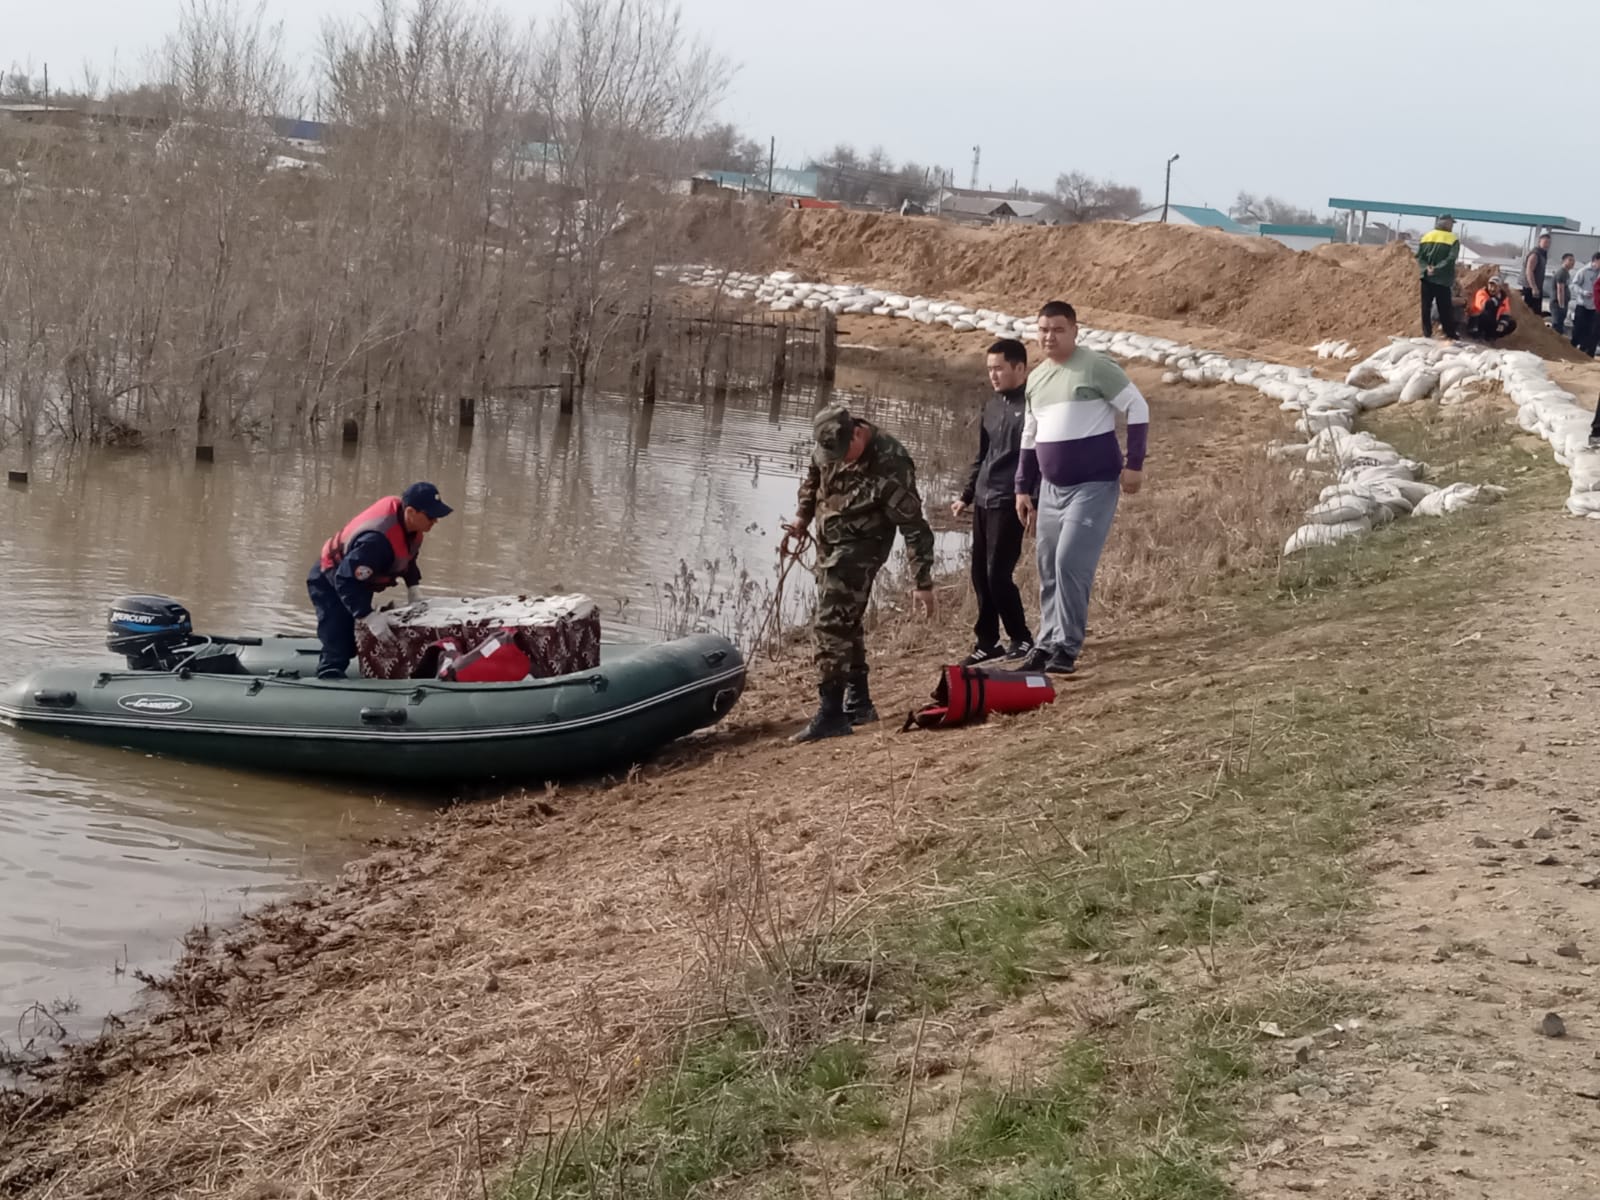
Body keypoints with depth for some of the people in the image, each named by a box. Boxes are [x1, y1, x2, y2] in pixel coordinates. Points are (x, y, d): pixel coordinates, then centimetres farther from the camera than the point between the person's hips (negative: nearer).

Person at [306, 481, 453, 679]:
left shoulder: (409, 522, -14)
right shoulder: (377, 540, -42)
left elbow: (407, 556, 8)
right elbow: (346, 581, -41)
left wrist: (413, 587, 3)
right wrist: (369, 617, -44)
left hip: (357, 579, 9)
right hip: (330, 582, -9)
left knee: (353, 644, 17)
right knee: (337, 650, -17)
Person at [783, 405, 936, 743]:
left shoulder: (890, 465, -27)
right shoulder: (829, 444, -8)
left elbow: (914, 526, -23)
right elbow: (813, 476, 17)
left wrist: (923, 583, -22)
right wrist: (802, 516, 5)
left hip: (860, 548, -8)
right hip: (829, 543, 8)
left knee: (832, 624, -15)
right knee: (846, 622, 16)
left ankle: (831, 714, -13)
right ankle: (858, 702, 28)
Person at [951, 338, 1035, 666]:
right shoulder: (992, 406, 16)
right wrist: (967, 496, 21)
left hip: (1009, 503, -8)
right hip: (983, 502, 8)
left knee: (998, 574, -9)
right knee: (980, 575, 8)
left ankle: (1021, 639, 6)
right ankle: (988, 642, 17)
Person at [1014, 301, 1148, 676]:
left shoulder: (1096, 367, -11)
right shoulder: (1035, 378, 11)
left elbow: (1138, 408, -10)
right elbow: (1030, 438, 19)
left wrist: (1134, 465, -14)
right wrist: (1023, 489, 17)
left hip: (1094, 485, -7)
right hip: (1051, 488, 7)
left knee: (1071, 563, -15)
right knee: (1048, 569, 9)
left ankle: (1066, 648, -7)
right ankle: (1047, 645, 17)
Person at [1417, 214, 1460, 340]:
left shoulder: (1426, 236, 8)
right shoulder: (1453, 239, -5)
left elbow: (1419, 257, 1)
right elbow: (1450, 259, -17)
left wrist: (1427, 268, -9)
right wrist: (1436, 269, -16)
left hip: (1427, 278, 3)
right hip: (1443, 280, -3)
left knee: (1426, 307, 8)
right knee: (1445, 310, 2)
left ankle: (1427, 333, 6)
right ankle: (1451, 336, 4)